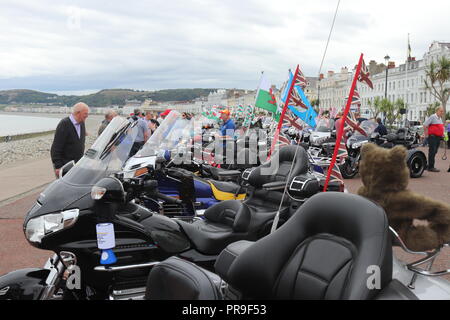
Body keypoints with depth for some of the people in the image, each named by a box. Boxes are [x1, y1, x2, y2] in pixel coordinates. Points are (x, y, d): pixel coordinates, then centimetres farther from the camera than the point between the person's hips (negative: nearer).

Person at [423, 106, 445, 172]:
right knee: (432, 152, -9)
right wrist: (426, 135, -12)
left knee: (434, 152, 11)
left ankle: (430, 166, 18)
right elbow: (425, 125, -14)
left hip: (438, 137, 9)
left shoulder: (440, 119, 17)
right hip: (432, 137, -9)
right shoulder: (433, 117, -9)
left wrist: (442, 134, 19)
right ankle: (431, 167, -7)